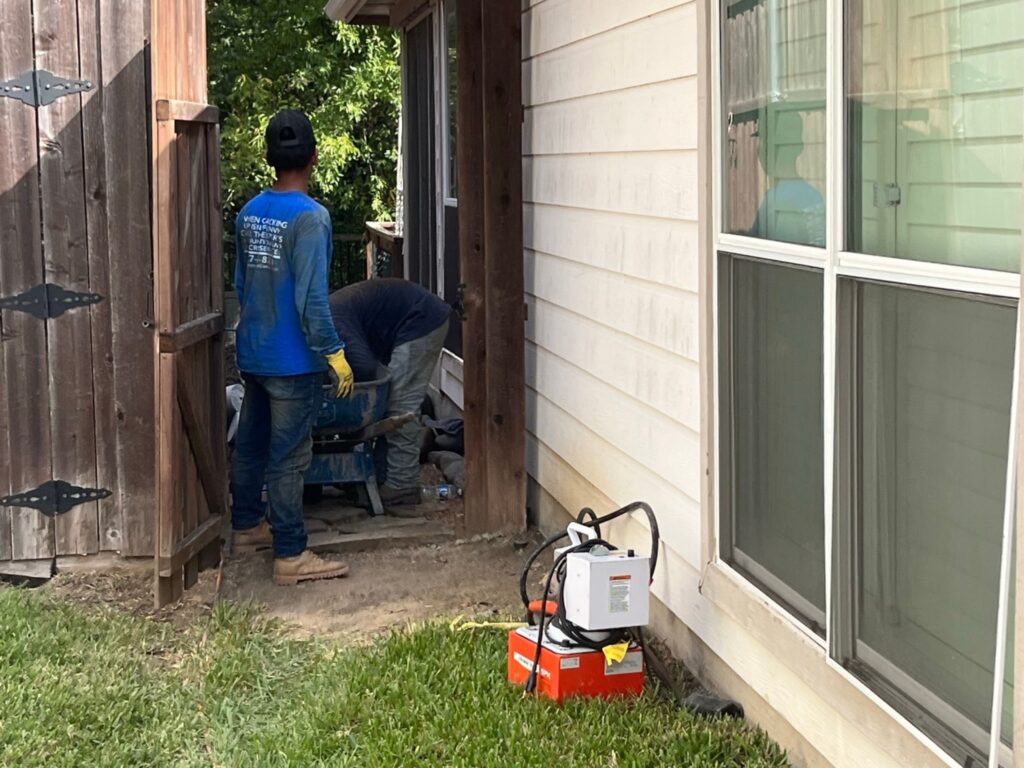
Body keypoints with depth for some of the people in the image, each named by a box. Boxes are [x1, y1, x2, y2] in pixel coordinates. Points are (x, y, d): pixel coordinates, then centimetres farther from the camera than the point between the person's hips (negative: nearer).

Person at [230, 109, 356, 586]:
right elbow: (311, 299, -23)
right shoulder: (310, 217, -19)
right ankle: (291, 556, 4)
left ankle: (247, 527, 34)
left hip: (252, 353, 8)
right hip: (292, 360, -8)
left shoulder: (249, 212, 5)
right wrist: (335, 354, -16)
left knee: (250, 443, 20)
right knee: (288, 457, -2)